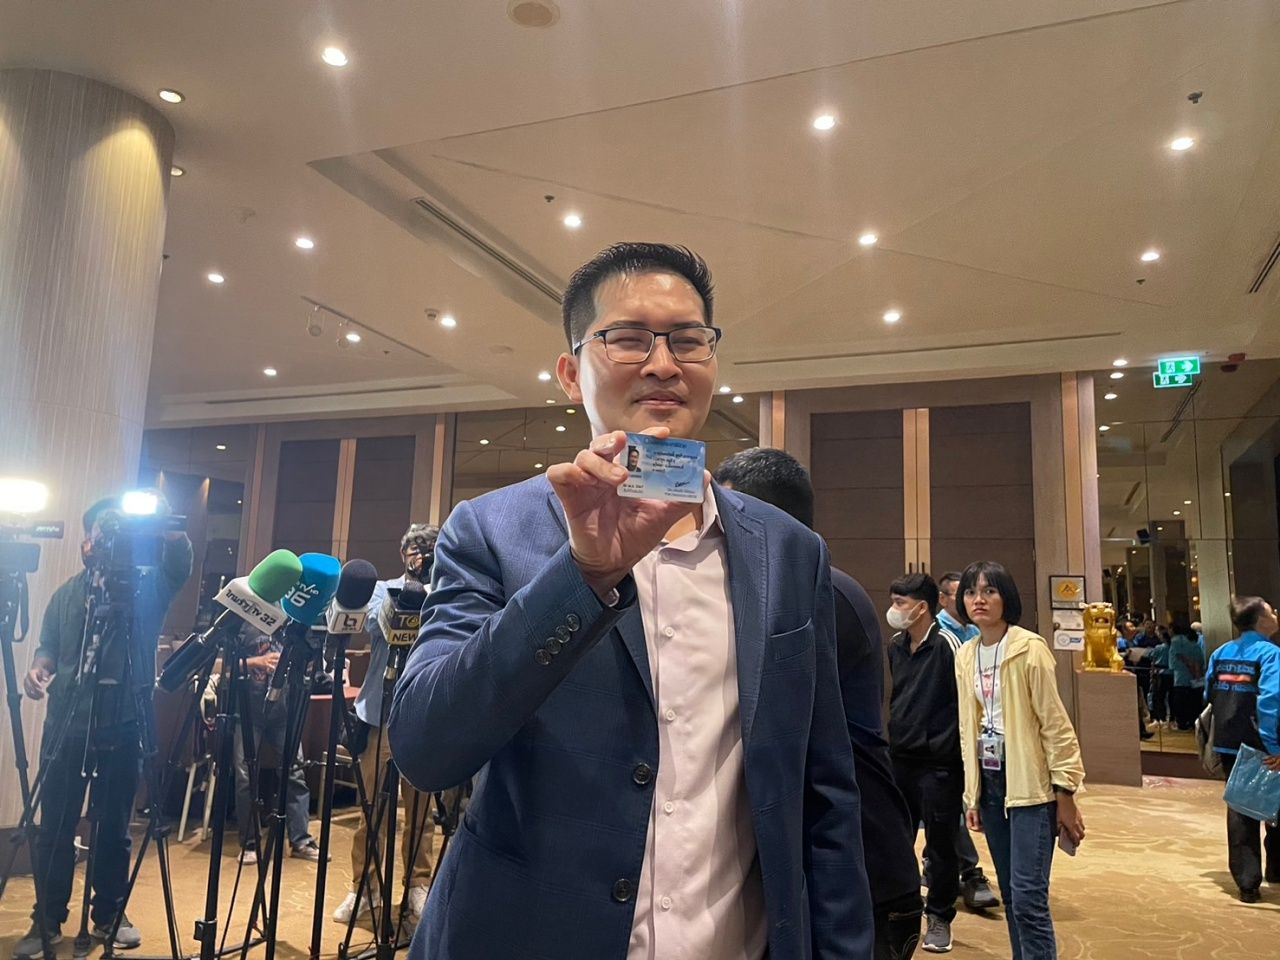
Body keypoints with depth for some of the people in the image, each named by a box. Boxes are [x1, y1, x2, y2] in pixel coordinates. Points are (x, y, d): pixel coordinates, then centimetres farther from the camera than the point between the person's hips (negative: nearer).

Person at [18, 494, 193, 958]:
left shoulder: (149, 585, 2)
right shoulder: (68, 593, 10)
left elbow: (180, 564, -17)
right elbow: (49, 646, 12)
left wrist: (168, 524, -33)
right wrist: (38, 668, -10)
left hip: (123, 726, -1)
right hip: (66, 724, 2)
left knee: (114, 828, 8)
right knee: (55, 827, 6)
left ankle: (109, 914, 23)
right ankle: (47, 920, 21)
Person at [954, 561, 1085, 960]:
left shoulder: (1030, 649, -11)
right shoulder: (965, 657, 6)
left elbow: (1056, 724, -11)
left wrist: (1065, 795, -11)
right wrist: (972, 795, 13)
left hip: (1030, 784, -6)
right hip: (990, 784, 6)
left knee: (1029, 898, -10)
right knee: (1011, 897, 12)